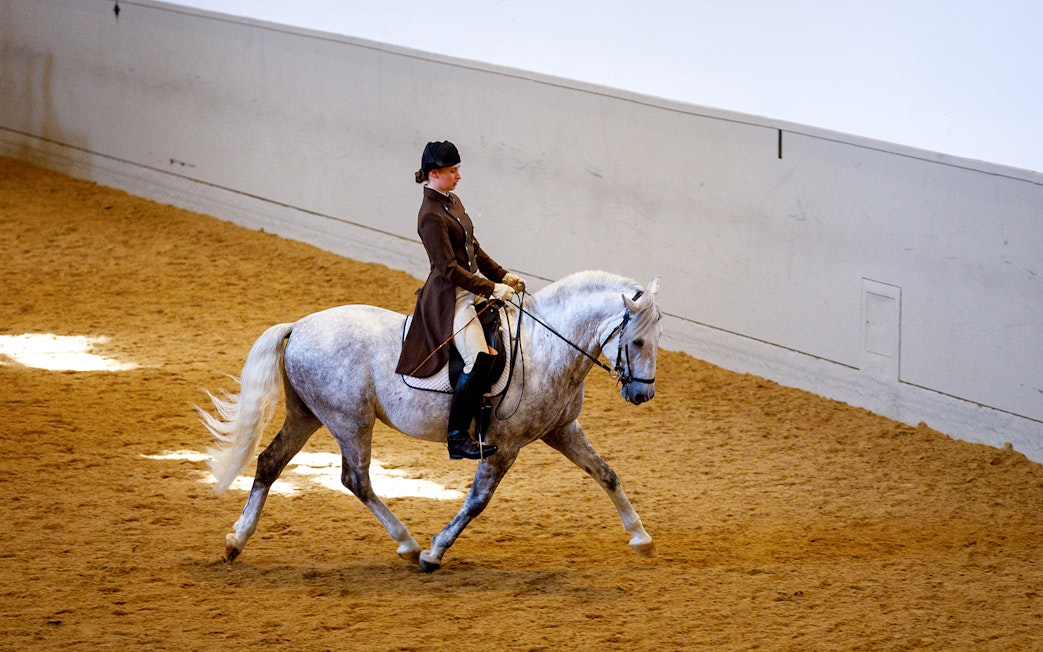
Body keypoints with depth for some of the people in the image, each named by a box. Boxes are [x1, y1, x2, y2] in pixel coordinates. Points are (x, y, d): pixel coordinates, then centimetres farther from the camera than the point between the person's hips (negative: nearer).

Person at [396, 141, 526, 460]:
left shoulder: (452, 202, 12)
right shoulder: (431, 216, -18)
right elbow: (449, 269, -21)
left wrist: (502, 275, 10)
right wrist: (492, 288, -21)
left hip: (473, 287, 10)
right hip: (450, 296, -10)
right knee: (479, 359, -26)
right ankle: (457, 437, -22)